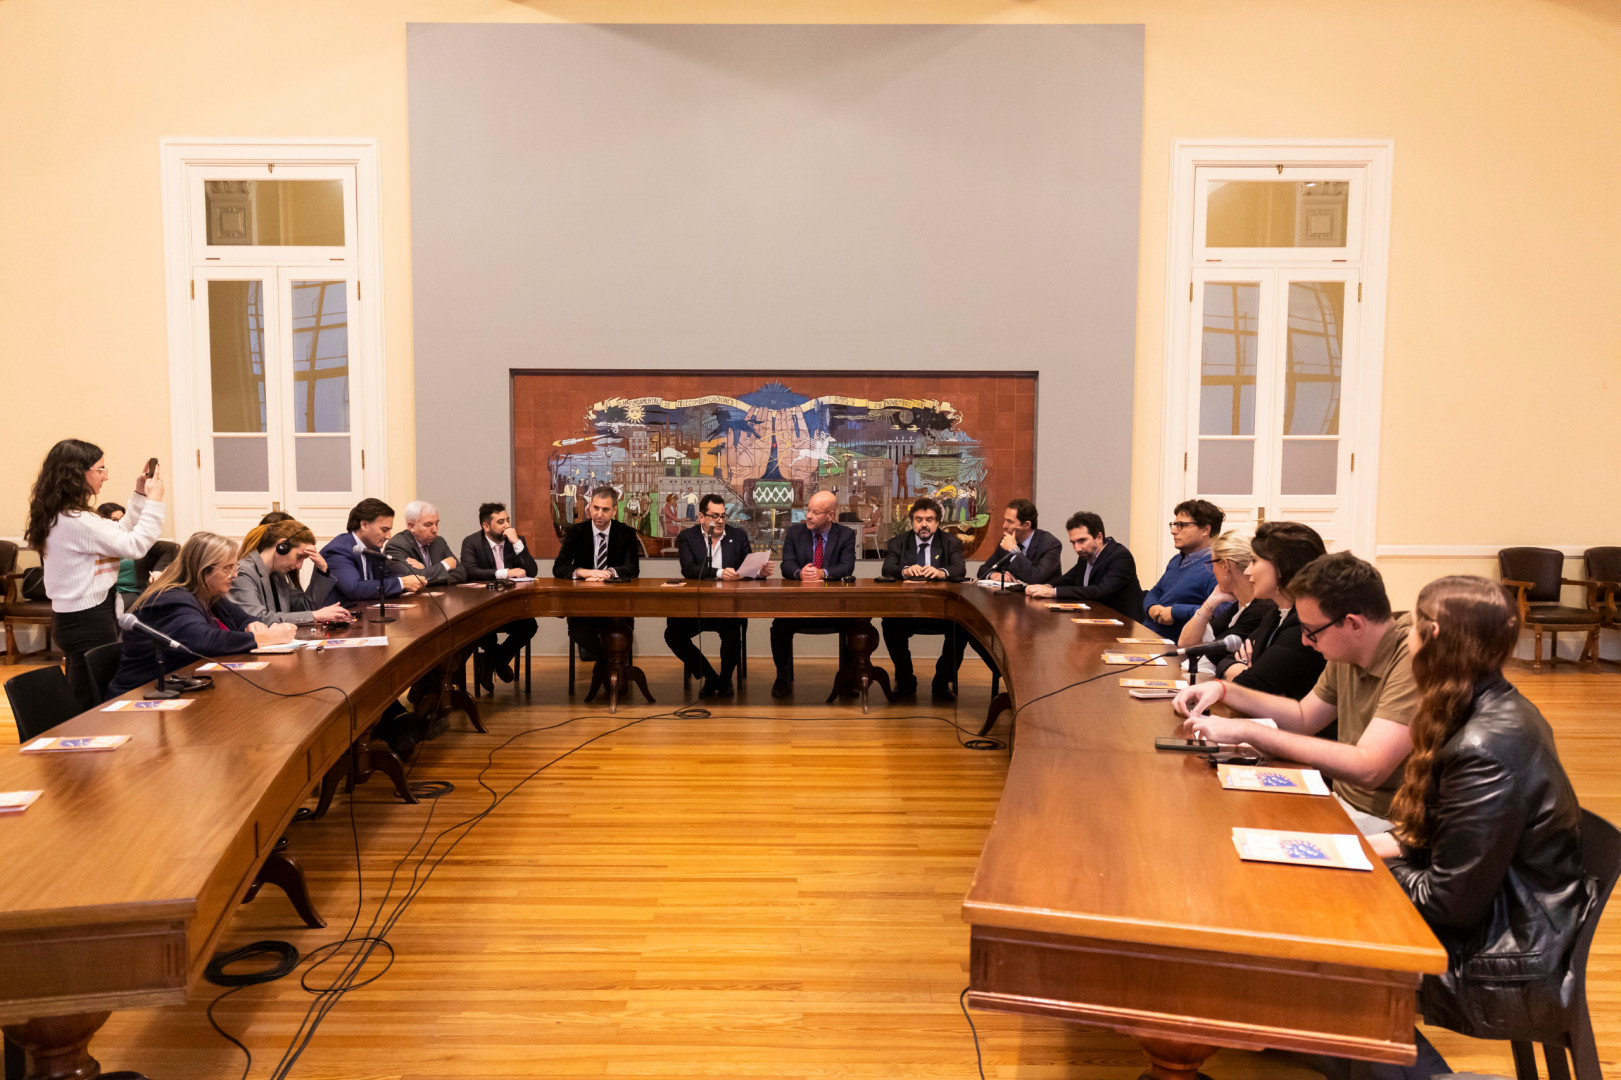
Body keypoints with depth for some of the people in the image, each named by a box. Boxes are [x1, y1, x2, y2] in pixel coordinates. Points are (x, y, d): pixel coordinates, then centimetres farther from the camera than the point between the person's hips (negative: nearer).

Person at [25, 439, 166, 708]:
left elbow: (119, 533, 18)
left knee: (79, 701, 16)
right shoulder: (77, 522, -21)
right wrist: (154, 502, -10)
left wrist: (139, 496, 14)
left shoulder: (60, 516, 11)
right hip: (88, 623, -10)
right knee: (92, 706, -4)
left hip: (72, 617, 10)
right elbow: (134, 546, -18)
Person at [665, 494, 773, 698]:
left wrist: (760, 571, -16)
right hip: (696, 604, 0)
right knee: (672, 634, -22)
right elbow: (688, 569, -13)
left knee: (732, 633, -30)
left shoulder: (739, 536, 10)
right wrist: (719, 573, -27)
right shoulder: (687, 536, 4)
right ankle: (710, 678, -1)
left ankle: (725, 679, 0)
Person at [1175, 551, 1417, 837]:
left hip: (1384, 824, -8)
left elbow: (1367, 769, -33)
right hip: (1343, 803, 8)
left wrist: (1247, 731, -30)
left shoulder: (1413, 660, -25)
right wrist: (1223, 690, 7)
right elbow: (1304, 717, 20)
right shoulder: (1345, 656, 4)